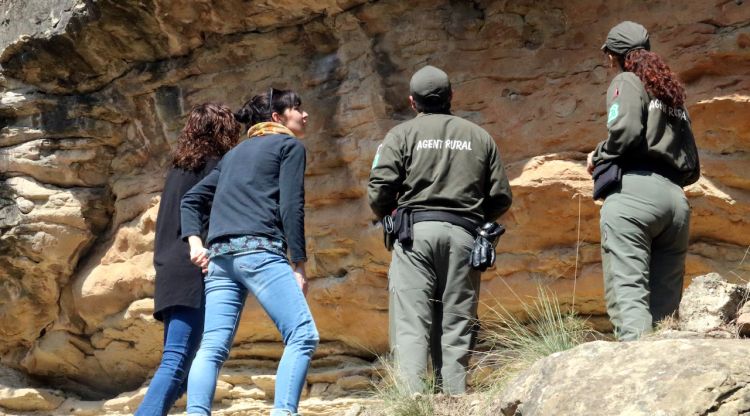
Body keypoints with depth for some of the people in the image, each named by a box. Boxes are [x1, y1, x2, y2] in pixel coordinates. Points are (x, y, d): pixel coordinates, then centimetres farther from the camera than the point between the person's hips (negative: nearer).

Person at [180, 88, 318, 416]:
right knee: (302, 335, -10)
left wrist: (195, 242, 13)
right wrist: (299, 264, -4)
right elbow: (291, 207, -4)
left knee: (213, 347, -3)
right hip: (260, 250, -7)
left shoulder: (235, 153, 30)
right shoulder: (290, 146, 9)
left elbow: (191, 200, 26)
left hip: (219, 256, 7)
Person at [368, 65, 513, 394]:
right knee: (456, 325, 6)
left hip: (416, 231, -2)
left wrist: (387, 215, 18)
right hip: (463, 236, 3)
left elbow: (379, 191, -4)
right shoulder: (480, 138, 16)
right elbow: (501, 199, 12)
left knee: (410, 325, -7)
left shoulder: (402, 134, 7)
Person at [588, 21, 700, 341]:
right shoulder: (673, 93, 29)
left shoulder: (627, 82, 8)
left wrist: (598, 158, 3)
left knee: (627, 293, -15)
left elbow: (626, 129, -13)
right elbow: (692, 169, 25)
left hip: (634, 192, -7)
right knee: (664, 306, 5)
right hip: (675, 199, 7)